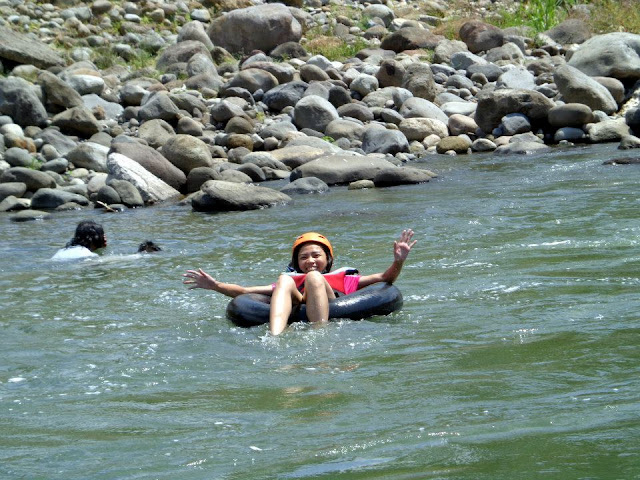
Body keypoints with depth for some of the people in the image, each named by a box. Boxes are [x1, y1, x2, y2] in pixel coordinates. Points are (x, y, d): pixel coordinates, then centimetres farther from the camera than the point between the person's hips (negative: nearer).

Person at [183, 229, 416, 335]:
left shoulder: (343, 279, 37)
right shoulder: (290, 282, 40)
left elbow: (385, 278, 27)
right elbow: (245, 291, 34)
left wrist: (398, 262, 8)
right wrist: (215, 285, 21)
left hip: (333, 311, -1)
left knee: (314, 277, -20)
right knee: (284, 279, -18)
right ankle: (275, 337, -48)